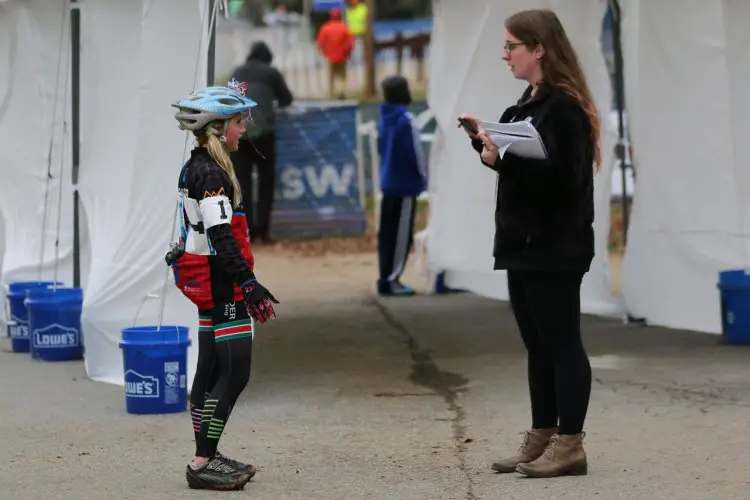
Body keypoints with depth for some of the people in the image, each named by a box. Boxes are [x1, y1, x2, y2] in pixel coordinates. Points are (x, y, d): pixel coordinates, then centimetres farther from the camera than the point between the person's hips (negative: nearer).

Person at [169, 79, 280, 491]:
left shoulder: (196, 168, 14)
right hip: (221, 283, -11)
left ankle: (206, 456, 21)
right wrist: (250, 284, -22)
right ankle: (202, 464, -9)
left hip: (207, 283, 11)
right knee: (234, 371, -9)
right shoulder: (211, 173, -17)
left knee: (211, 369, 14)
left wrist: (245, 286, 23)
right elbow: (221, 236, -23)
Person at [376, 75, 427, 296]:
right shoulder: (405, 119, -17)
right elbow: (415, 151, -16)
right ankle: (391, 279, -3)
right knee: (401, 234, -3)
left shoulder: (383, 118, 8)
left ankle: (386, 278, 14)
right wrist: (422, 176, -2)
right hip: (405, 184, -8)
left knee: (387, 233, 10)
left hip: (388, 183, 8)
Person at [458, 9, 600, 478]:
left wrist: (502, 160, -23)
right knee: (539, 346, 13)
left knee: (562, 344, -4)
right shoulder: (529, 102, 15)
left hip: (554, 248, -10)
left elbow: (563, 177, -22)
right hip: (524, 244, 10)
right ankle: (542, 440, 19)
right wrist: (487, 142, 6)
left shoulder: (564, 107, -15)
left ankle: (570, 445, 1)